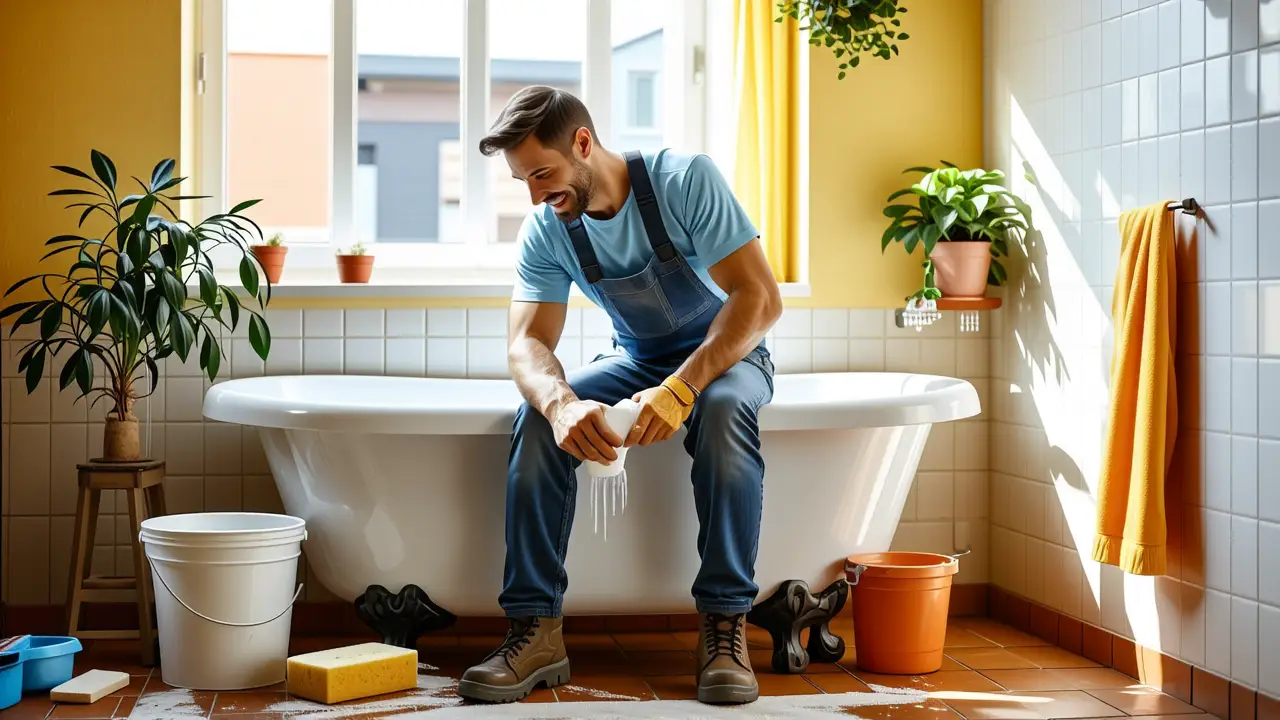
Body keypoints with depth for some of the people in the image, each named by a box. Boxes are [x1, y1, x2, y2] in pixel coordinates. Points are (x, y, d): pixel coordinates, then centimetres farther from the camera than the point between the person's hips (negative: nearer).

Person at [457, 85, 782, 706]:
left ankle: (725, 626, -32)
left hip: (725, 353, -3)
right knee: (538, 417, -24)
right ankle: (535, 631, -24)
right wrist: (561, 403, -43)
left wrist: (682, 388, -41)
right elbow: (528, 342, -18)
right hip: (635, 360, 4)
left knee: (724, 411, -38)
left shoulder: (685, 179, -23)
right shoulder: (546, 231, -11)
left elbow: (760, 297, -28)